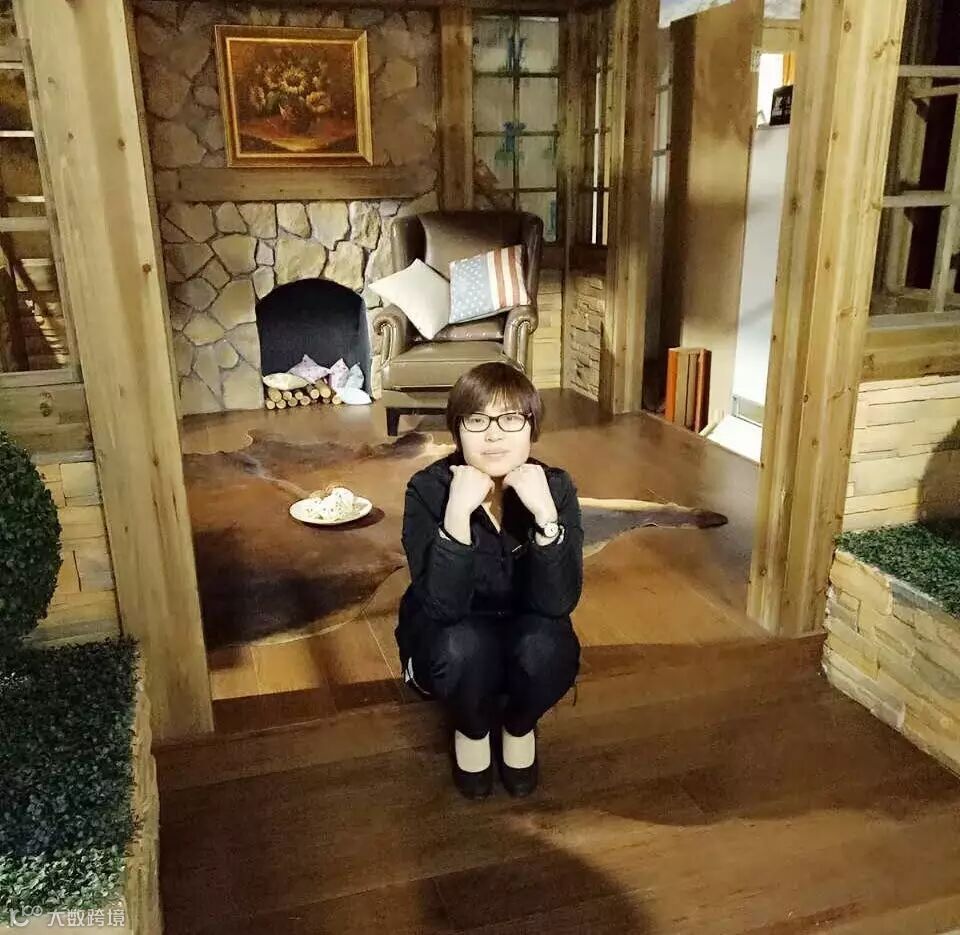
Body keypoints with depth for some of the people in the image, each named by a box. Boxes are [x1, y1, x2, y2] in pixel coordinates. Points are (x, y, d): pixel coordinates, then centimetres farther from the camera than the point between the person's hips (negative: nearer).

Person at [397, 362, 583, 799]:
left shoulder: (555, 487, -18)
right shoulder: (428, 489, -22)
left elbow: (558, 604, -26)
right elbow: (441, 607, -31)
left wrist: (545, 515, -39)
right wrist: (457, 513, -42)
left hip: (527, 639, 1)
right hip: (452, 643, -1)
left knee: (549, 647, -32)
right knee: (463, 647, -35)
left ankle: (519, 727, 4)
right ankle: (472, 730, 2)